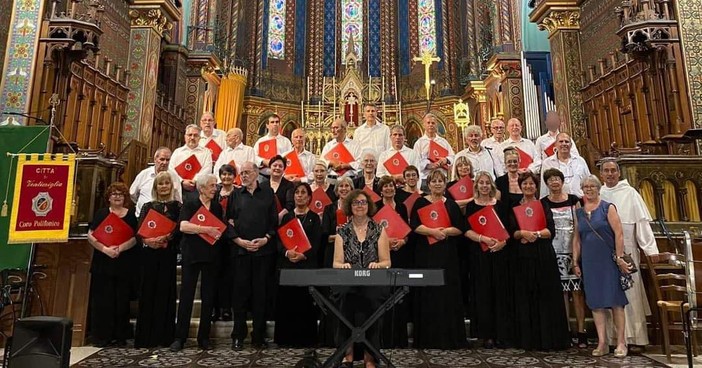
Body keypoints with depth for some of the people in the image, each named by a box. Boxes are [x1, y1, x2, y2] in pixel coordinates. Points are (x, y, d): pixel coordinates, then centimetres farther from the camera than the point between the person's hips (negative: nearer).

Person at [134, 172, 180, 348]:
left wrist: (168, 238, -20)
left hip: (168, 255, -2)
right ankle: (145, 337, 12)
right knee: (148, 292, 4)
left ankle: (163, 336, 8)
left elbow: (181, 231, -3)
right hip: (149, 253, 2)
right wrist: (148, 240, -15)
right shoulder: (148, 206, 11)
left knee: (165, 292, 1)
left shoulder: (178, 206, 5)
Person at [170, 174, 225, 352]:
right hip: (192, 255, -4)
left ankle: (204, 337, 16)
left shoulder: (217, 207, 14)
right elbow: (183, 226, -15)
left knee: (208, 297, 7)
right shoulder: (190, 205, 0)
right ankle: (180, 337, 10)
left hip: (211, 256, 4)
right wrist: (206, 229, -20)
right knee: (186, 295, 0)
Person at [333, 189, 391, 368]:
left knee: (368, 300, -33)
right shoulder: (343, 232, 11)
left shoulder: (379, 230, 9)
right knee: (348, 298, -32)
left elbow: (387, 262, 6)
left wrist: (377, 265, -17)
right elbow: (336, 263, 5)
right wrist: (343, 265, -19)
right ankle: (348, 353, -15)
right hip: (348, 284, 1)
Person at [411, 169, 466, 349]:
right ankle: (427, 337, 9)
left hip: (447, 254, 2)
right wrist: (432, 231, -20)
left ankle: (449, 337, 15)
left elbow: (460, 228, 4)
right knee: (427, 294, 0)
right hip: (426, 253, -2)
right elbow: (414, 225, -7)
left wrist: (444, 231, -13)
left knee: (448, 293, 3)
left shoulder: (452, 204, 11)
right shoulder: (420, 202, 4)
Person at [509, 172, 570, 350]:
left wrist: (536, 234, -18)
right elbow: (512, 232, 2)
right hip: (523, 257, 1)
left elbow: (551, 230, -3)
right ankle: (529, 339, 10)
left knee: (547, 296, 0)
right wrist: (523, 233, -16)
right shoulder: (515, 207, 9)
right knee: (526, 297, 2)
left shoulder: (543, 205, 7)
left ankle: (549, 338, 9)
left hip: (544, 255, -1)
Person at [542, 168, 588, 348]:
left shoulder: (573, 200, 7)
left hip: (573, 250, 0)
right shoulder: (542, 203, 6)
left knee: (577, 290, -2)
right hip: (554, 252, 0)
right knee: (561, 291, 2)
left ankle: (581, 331, 6)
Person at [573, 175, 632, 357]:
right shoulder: (579, 212, 9)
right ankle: (602, 342, 13)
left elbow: (619, 234, -8)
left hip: (608, 260, -4)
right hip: (589, 262, 4)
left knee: (615, 300, 2)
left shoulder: (607, 208, -2)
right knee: (595, 302, 6)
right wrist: (575, 262, 9)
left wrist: (619, 258, -13)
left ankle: (621, 342, 13)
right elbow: (577, 239, 12)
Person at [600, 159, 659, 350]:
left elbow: (642, 222, -3)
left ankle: (635, 338, 10)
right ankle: (613, 337, 14)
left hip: (626, 251, -2)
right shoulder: (598, 195, 8)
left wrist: (650, 250, -9)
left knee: (630, 293, 1)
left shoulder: (630, 193, 1)